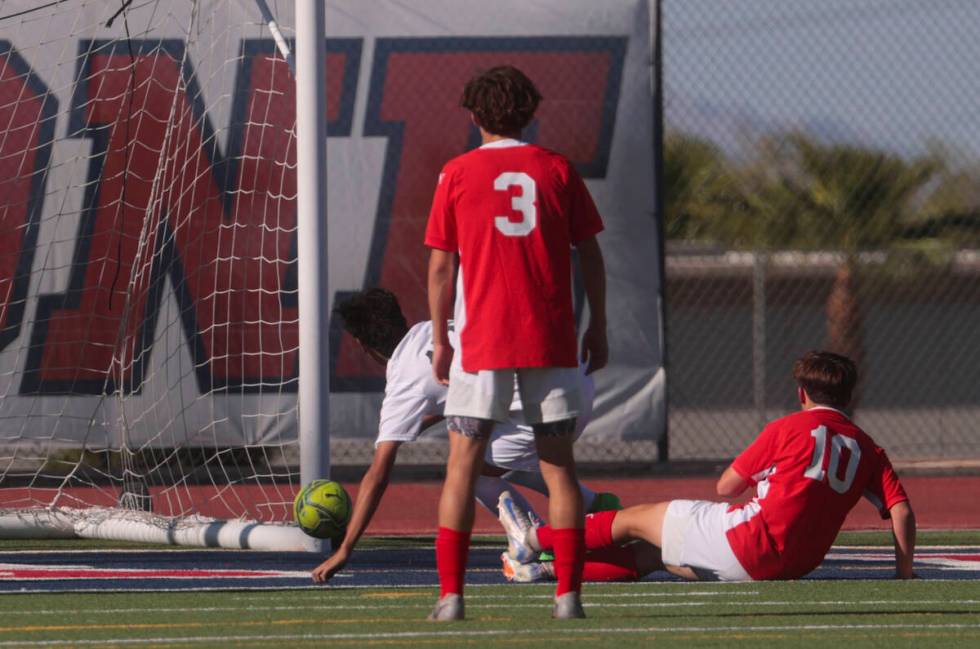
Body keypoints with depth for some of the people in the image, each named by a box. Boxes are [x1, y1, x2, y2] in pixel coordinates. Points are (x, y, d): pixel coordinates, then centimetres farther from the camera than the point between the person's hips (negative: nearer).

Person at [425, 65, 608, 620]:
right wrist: (598, 328, 13)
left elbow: (441, 266, 2)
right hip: (551, 341, 1)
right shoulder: (557, 169, 4)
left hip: (482, 342, -1)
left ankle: (451, 594, -1)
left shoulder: (457, 174, 1)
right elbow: (590, 255, 5)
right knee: (559, 464, 6)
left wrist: (440, 340, 10)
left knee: (463, 463, 5)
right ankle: (568, 593, 0)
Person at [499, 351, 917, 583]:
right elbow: (901, 510, -3)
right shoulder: (868, 450, 9)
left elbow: (725, 487, 3)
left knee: (638, 519, 15)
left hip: (751, 539, -6)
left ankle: (534, 540, 31)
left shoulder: (788, 430, -2)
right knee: (654, 554, 21)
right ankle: (552, 568, 27)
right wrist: (904, 571, 3)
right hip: (799, 562, 6)